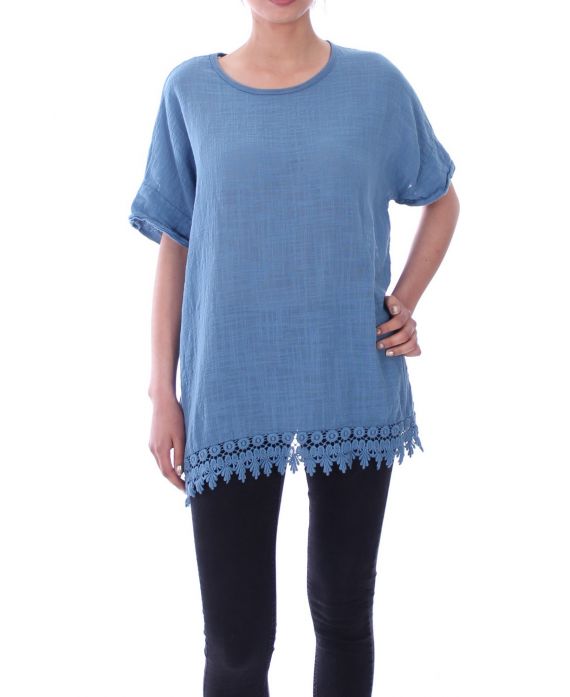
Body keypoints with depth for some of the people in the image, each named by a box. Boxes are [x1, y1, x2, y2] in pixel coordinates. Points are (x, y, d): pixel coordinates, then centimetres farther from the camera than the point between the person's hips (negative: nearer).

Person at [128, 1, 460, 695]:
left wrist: (405, 302, 1)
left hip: (355, 386, 1)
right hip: (231, 396, 0)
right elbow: (173, 247, 6)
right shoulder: (190, 90, 2)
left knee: (344, 610, 13)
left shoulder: (376, 83, 1)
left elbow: (442, 200, 16)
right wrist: (162, 393, 3)